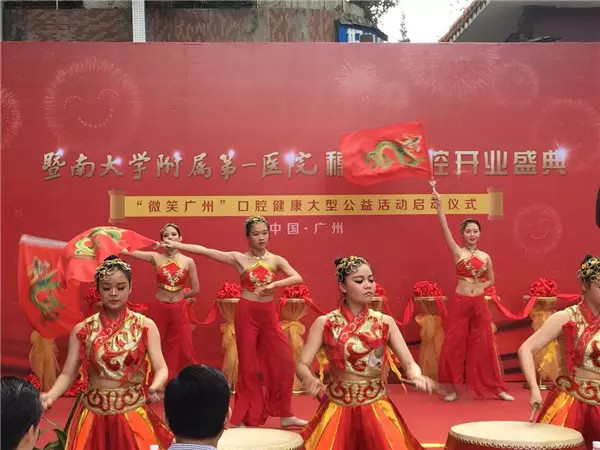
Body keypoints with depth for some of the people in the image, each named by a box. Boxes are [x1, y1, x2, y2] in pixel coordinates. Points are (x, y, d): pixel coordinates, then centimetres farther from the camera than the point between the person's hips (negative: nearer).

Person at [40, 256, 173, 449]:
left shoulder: (145, 326, -4)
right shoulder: (82, 330, -1)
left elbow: (161, 368, -10)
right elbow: (68, 373, -1)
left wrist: (155, 386, -32)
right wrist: (50, 395, -21)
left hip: (133, 414, -1)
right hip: (93, 415, 1)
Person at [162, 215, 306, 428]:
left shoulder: (276, 260, 2)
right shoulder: (239, 258, -3)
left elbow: (297, 278, -12)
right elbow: (205, 251, -8)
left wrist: (273, 284, -25)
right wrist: (176, 245, -13)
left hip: (269, 314, 2)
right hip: (246, 313, -2)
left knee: (283, 360, 0)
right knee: (248, 365, 3)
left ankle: (285, 414, 12)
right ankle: (248, 416, 14)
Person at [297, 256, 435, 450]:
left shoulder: (385, 322, 0)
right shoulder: (324, 323, -4)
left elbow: (409, 362, -3)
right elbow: (302, 365, -8)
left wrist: (416, 376, -26)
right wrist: (309, 379, -30)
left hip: (377, 407, 1)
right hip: (337, 408, -1)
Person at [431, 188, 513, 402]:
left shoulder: (485, 256, 6)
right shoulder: (458, 252, -3)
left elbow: (491, 280, 20)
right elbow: (445, 229, -15)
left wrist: (479, 287, 1)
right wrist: (439, 205, -24)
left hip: (479, 304, 2)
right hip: (459, 304, -2)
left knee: (484, 346, 8)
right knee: (454, 346, 1)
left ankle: (497, 388, 16)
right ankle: (454, 389, 12)